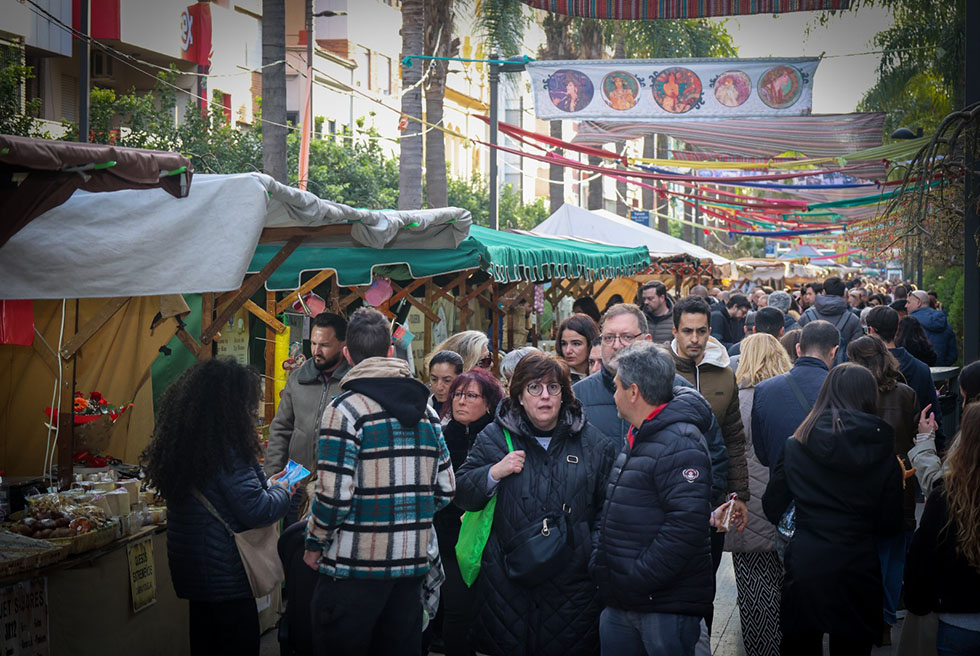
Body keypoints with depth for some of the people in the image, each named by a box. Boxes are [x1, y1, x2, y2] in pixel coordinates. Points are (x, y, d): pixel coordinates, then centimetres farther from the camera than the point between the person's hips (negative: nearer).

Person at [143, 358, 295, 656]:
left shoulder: (181, 442, 5)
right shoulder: (224, 449, -22)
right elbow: (256, 511, -21)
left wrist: (266, 483, 18)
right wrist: (282, 491, -2)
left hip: (191, 568, 9)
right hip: (225, 575, -9)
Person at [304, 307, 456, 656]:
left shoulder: (345, 409, -12)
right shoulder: (425, 409, 8)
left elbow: (334, 495, -16)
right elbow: (445, 489, 9)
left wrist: (314, 545, -1)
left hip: (354, 567, -6)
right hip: (412, 564, 6)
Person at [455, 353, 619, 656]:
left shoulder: (594, 443, 6)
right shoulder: (495, 437, 5)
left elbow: (607, 507, 11)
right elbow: (462, 494, 6)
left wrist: (595, 552, 0)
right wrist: (495, 472, -11)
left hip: (570, 582, 0)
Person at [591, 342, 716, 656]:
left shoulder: (681, 443, -17)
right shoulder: (639, 438, 16)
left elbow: (687, 524, -26)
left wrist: (635, 582, -23)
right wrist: (599, 564, 12)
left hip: (666, 607, -9)